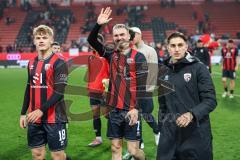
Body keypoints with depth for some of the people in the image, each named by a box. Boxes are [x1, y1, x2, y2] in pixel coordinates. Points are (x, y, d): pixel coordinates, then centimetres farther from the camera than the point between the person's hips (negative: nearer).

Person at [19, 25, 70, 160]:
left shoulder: (58, 63, -11)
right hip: (35, 118, 6)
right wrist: (24, 113, 15)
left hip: (54, 118, -6)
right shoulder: (32, 63, 11)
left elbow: (59, 92, -18)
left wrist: (41, 110, -24)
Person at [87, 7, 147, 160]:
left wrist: (136, 108, -17)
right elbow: (92, 41, 8)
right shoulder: (112, 54, 8)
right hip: (115, 110, 5)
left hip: (130, 111, -4)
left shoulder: (138, 57, -6)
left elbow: (141, 86, -11)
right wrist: (98, 25, -8)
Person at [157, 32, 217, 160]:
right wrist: (161, 125, 15)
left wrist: (191, 114, -23)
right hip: (170, 134, 4)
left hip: (196, 134, -4)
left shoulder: (198, 68, -5)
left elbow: (210, 100, -9)